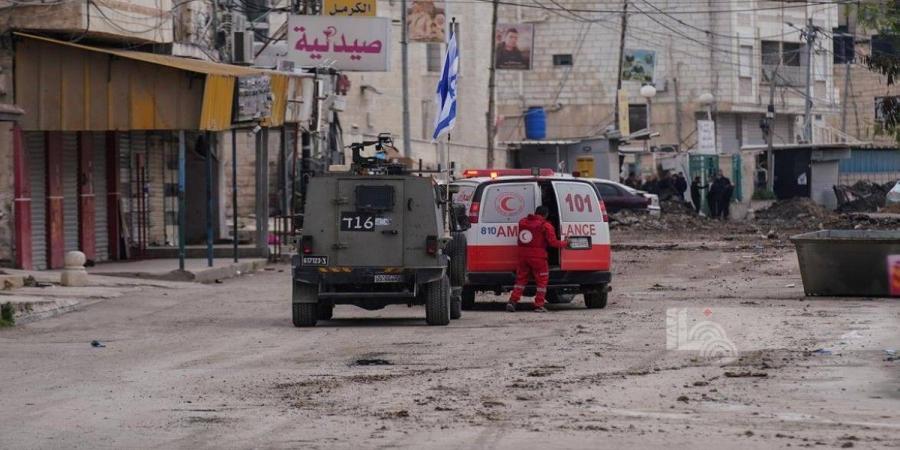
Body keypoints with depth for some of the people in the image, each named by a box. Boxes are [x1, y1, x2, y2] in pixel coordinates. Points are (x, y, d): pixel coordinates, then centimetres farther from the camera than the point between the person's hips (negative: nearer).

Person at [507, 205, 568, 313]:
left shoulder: (522, 222, 10)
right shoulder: (545, 225, -8)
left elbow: (520, 239, 14)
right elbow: (553, 242, -9)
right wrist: (564, 243, 7)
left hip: (523, 256, 5)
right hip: (538, 257, -5)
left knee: (521, 279, 15)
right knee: (542, 281, 6)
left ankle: (512, 301, 4)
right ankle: (539, 305, 3)